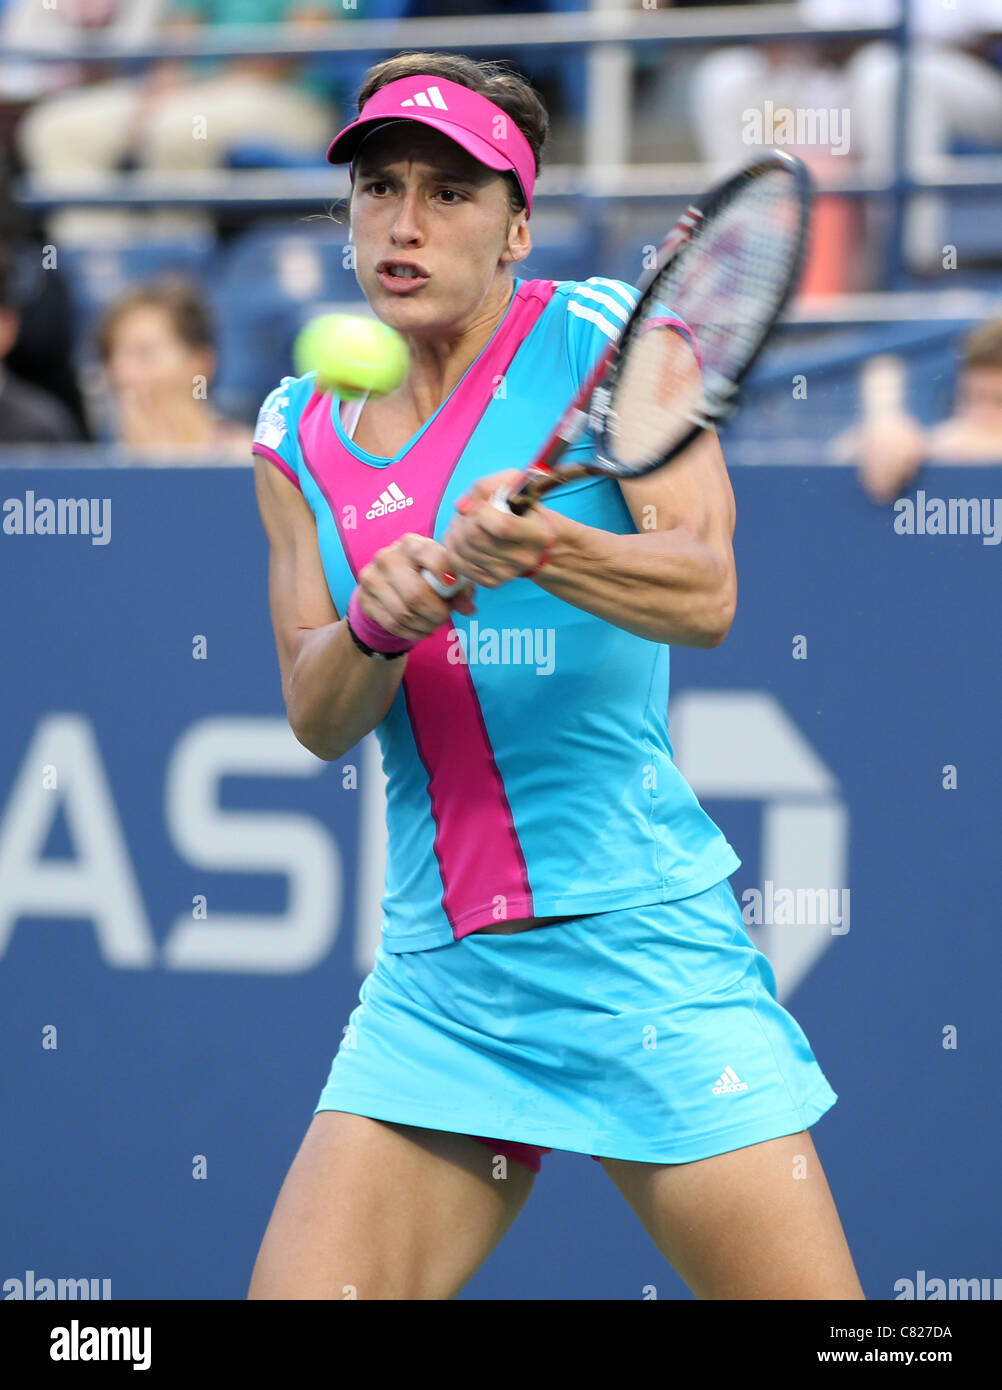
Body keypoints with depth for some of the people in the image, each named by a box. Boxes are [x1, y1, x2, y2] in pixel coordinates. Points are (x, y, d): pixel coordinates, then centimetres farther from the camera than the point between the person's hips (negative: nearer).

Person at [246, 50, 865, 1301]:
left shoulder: (605, 344, -1)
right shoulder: (303, 436, 12)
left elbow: (706, 595, -14)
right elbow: (315, 717, 5)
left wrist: (537, 548, -33)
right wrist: (376, 623, -17)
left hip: (644, 950, -4)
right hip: (434, 984, 4)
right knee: (297, 1293, -10)